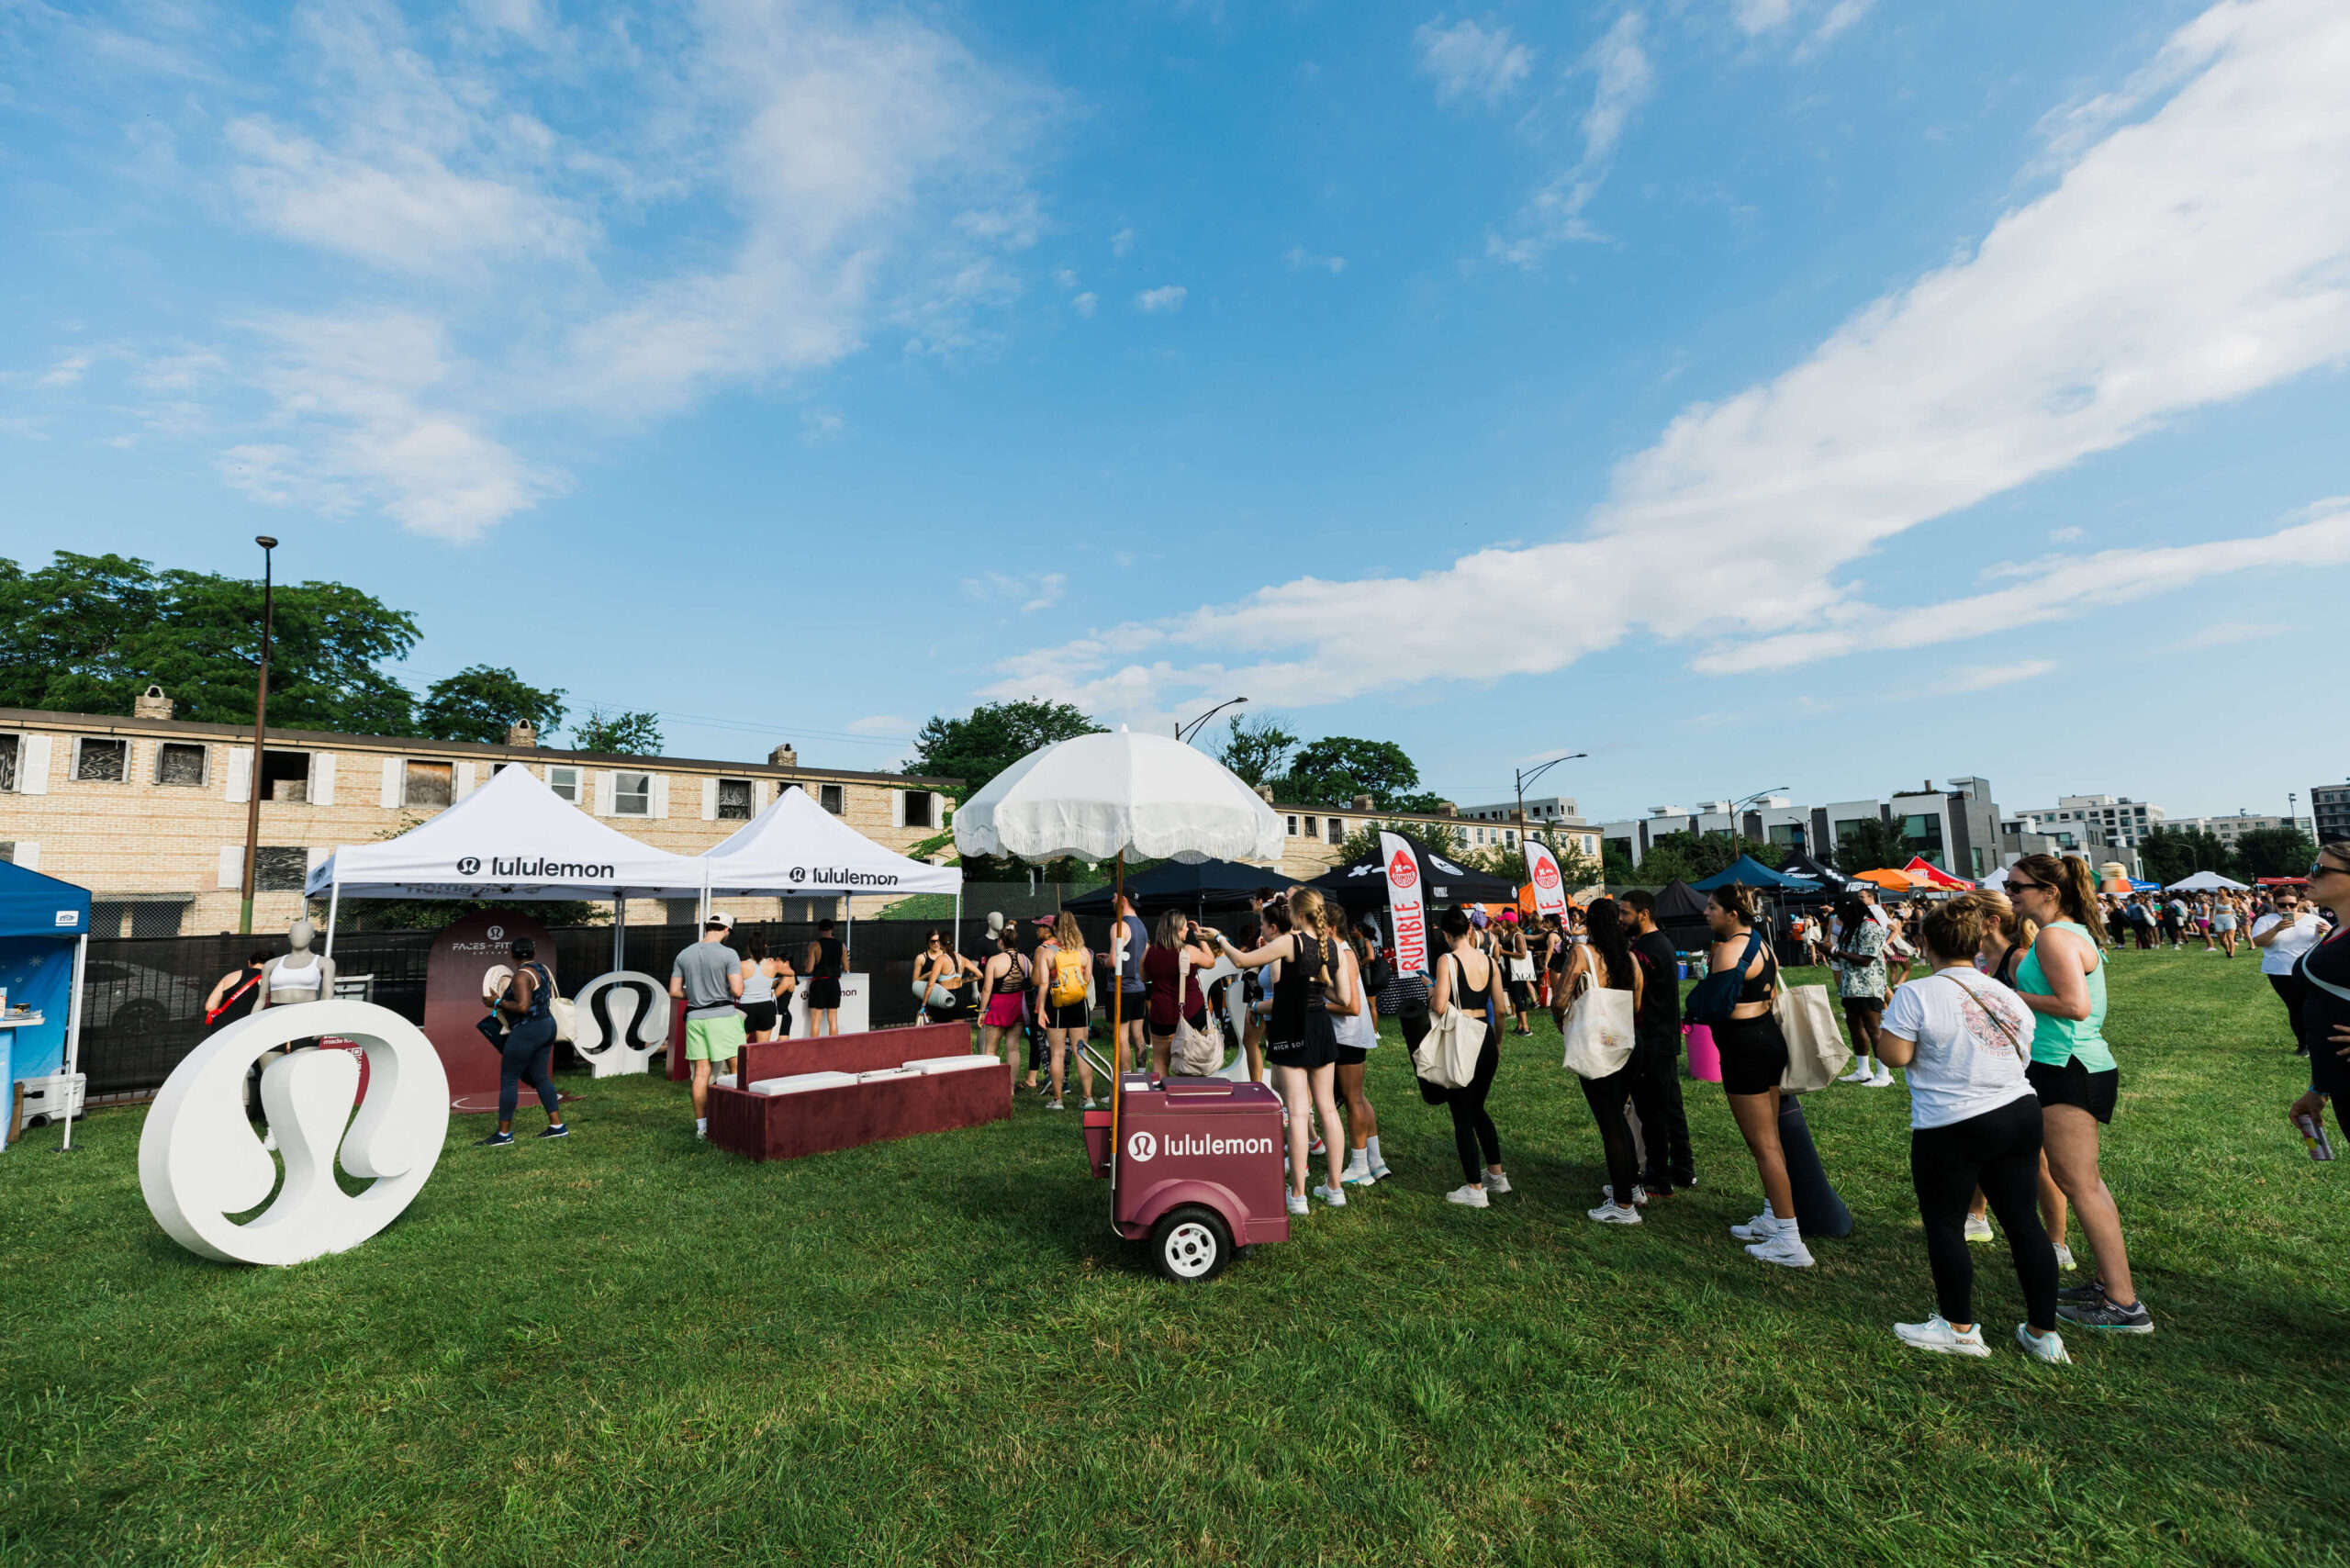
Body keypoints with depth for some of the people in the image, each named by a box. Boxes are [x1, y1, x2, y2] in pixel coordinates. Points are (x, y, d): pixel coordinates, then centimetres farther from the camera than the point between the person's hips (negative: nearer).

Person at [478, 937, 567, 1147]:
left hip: (527, 1031, -9)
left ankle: (504, 1134, 5)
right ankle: (558, 1126, 15)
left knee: (508, 1080, 0)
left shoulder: (522, 975, -17)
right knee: (539, 1077, 14)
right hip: (547, 1026, 9)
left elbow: (523, 1006, -25)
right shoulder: (544, 970, 9)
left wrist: (499, 1002, -9)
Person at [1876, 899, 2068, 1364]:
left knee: (1944, 1223, 8)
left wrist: (1889, 1020, 0)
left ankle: (1959, 1328, 19)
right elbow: (2022, 1058, 15)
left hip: (1952, 1129, -7)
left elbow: (1896, 1056, -15)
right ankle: (2044, 1333, 23)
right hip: (2020, 1115, 7)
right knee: (2023, 1220, 14)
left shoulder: (1916, 994, -15)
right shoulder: (2010, 996, 7)